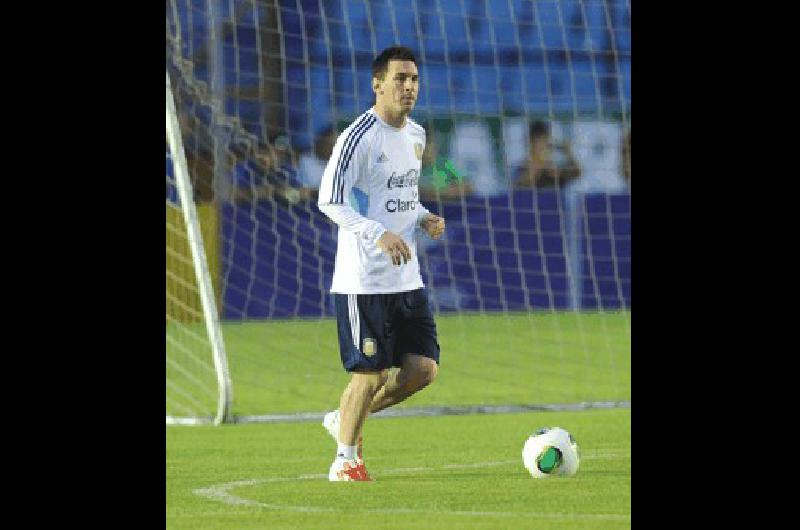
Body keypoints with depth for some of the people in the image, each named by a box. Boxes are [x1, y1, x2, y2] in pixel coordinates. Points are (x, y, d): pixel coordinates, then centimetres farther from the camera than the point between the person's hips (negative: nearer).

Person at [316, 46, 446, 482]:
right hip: (363, 279, -8)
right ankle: (345, 461, 14)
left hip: (407, 278, 8)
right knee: (370, 375, -4)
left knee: (423, 369, 3)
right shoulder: (359, 136, -14)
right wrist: (379, 234, -27)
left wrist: (424, 218, 4)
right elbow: (329, 200, -17)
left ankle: (345, 419, 23)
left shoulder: (416, 135, 11)